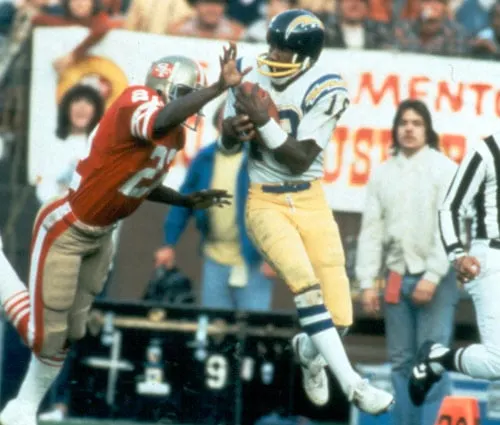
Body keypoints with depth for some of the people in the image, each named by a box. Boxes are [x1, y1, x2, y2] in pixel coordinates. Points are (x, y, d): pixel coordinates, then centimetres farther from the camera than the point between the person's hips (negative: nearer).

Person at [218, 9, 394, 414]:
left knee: (338, 315, -4)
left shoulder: (324, 90, -13)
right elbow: (227, 143, 5)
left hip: (310, 202, 0)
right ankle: (351, 382, -27)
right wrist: (236, 127, -18)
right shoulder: (250, 72, -4)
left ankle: (308, 349, 34)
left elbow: (299, 160, -18)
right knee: (306, 283, -28)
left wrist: (263, 123, -28)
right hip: (264, 202, 0)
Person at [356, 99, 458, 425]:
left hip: (436, 279, -5)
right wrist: (367, 282, 3)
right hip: (397, 277, 5)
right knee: (401, 361, 6)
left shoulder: (444, 169, -2)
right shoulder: (383, 174, 11)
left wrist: (432, 276, -15)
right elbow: (372, 230, 10)